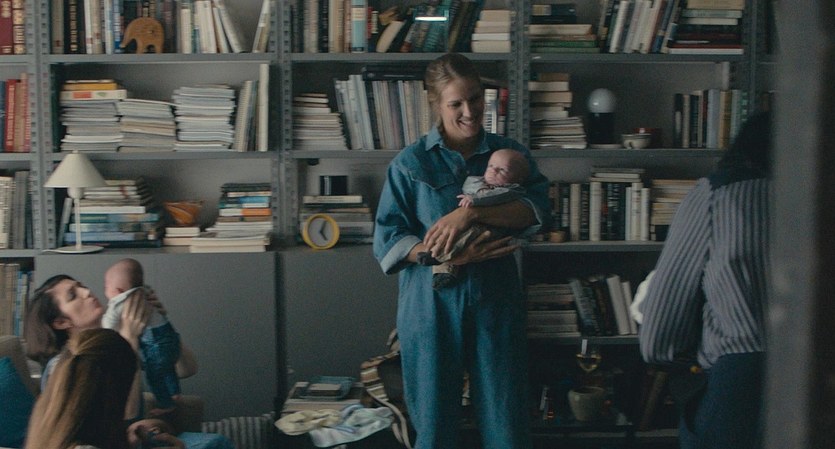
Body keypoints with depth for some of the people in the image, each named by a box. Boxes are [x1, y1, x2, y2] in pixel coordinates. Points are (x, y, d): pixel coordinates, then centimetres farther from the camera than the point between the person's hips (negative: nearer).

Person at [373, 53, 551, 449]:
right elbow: (387, 240, -4)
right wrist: (445, 256, -19)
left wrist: (471, 213, -24)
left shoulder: (509, 153, 6)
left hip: (496, 301, 2)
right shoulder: (411, 163, 0)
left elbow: (538, 210, -10)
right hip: (431, 305, -1)